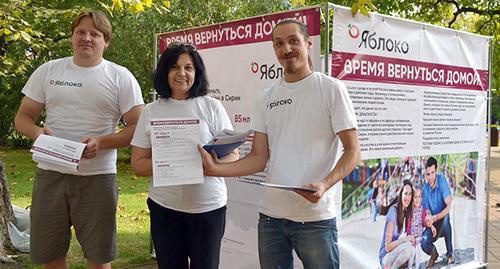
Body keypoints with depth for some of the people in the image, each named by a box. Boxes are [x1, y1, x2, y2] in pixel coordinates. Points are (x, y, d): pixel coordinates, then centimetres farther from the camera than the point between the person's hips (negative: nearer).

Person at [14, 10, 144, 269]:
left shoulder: (120, 77, 0)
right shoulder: (48, 71, 7)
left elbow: (138, 127, -4)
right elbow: (23, 116, 11)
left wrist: (101, 143, -19)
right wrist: (36, 131, -13)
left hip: (98, 176, -2)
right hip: (50, 173, 3)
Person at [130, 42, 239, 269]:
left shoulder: (212, 107, 0)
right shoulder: (151, 111, 4)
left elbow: (233, 155, -2)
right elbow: (138, 165, 3)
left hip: (208, 206, -1)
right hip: (164, 207, 2)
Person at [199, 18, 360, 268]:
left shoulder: (331, 89, -3)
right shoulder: (265, 98, 10)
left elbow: (352, 150, -6)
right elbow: (259, 158, 8)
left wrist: (325, 185, -22)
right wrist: (216, 168, -6)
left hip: (315, 218, -4)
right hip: (270, 216, 4)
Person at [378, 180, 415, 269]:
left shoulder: (405, 212, 4)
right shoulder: (393, 211, -19)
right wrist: (404, 239, -31)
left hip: (393, 252, 8)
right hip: (385, 257, -8)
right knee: (407, 246, -29)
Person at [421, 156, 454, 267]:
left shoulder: (442, 180, -17)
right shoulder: (425, 189, -8)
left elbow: (448, 207, -21)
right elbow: (427, 212, -6)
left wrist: (434, 218, -34)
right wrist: (428, 219, -30)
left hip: (443, 223, -1)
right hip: (433, 225, 1)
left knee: (446, 217, -36)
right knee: (424, 241, -27)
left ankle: (450, 253, -16)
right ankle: (434, 253, 10)